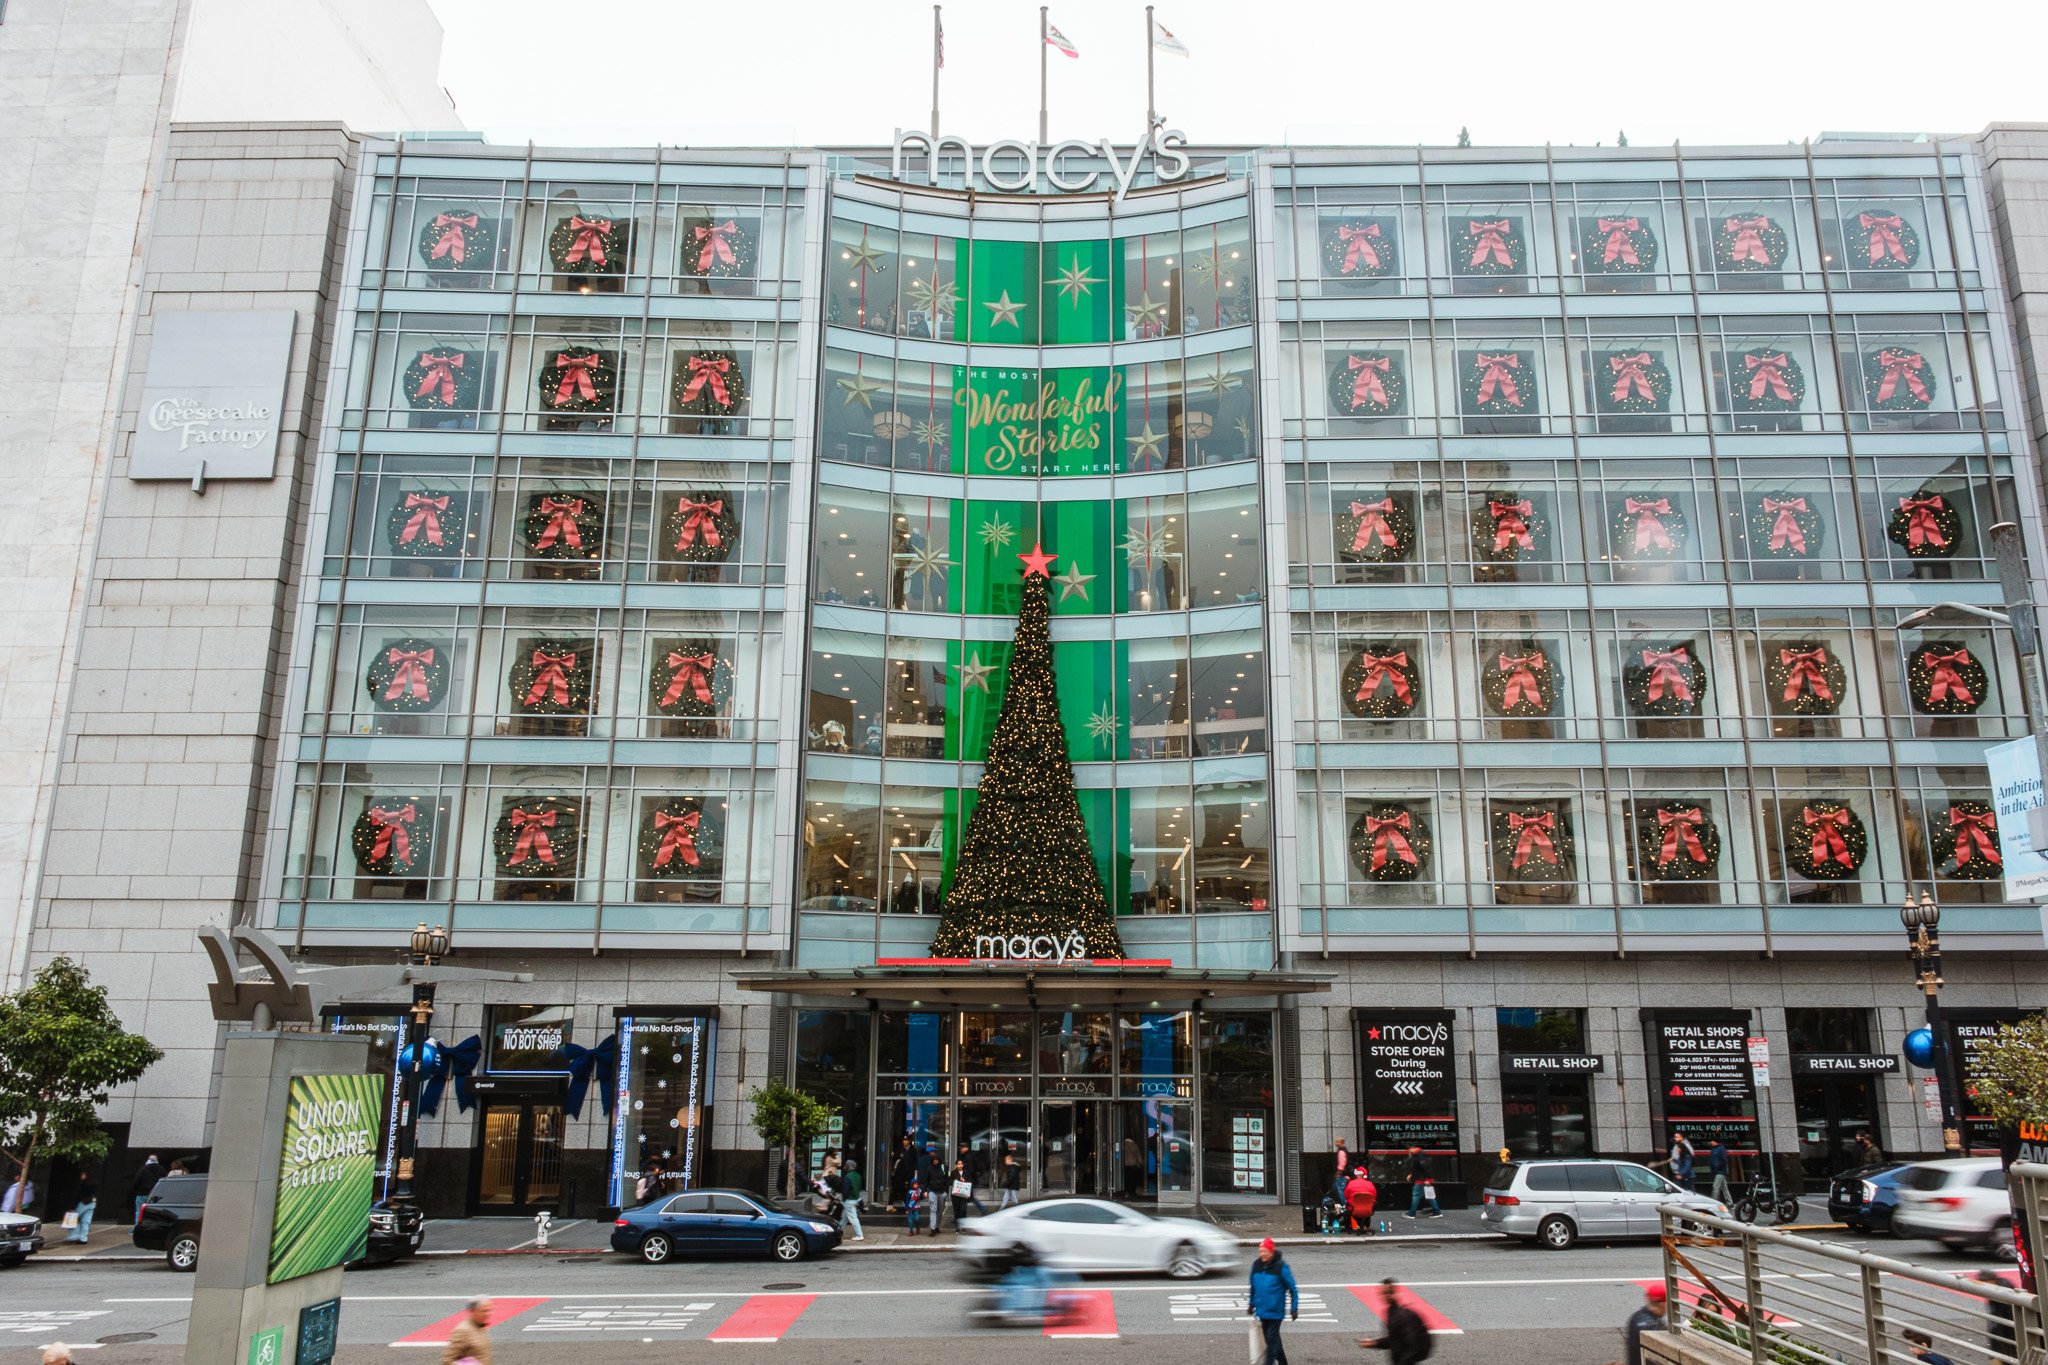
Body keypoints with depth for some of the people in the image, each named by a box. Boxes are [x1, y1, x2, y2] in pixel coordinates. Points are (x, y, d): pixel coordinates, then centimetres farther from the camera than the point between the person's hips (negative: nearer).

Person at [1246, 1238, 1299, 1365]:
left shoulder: (1280, 1266, -14)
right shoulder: (1256, 1264, 2)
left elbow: (1292, 1288, -8)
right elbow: (1253, 1287, 15)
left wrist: (1294, 1308, -7)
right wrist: (1251, 1304, 18)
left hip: (1275, 1310, -6)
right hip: (1261, 1310, 6)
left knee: (1272, 1339, -5)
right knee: (1270, 1339, 16)